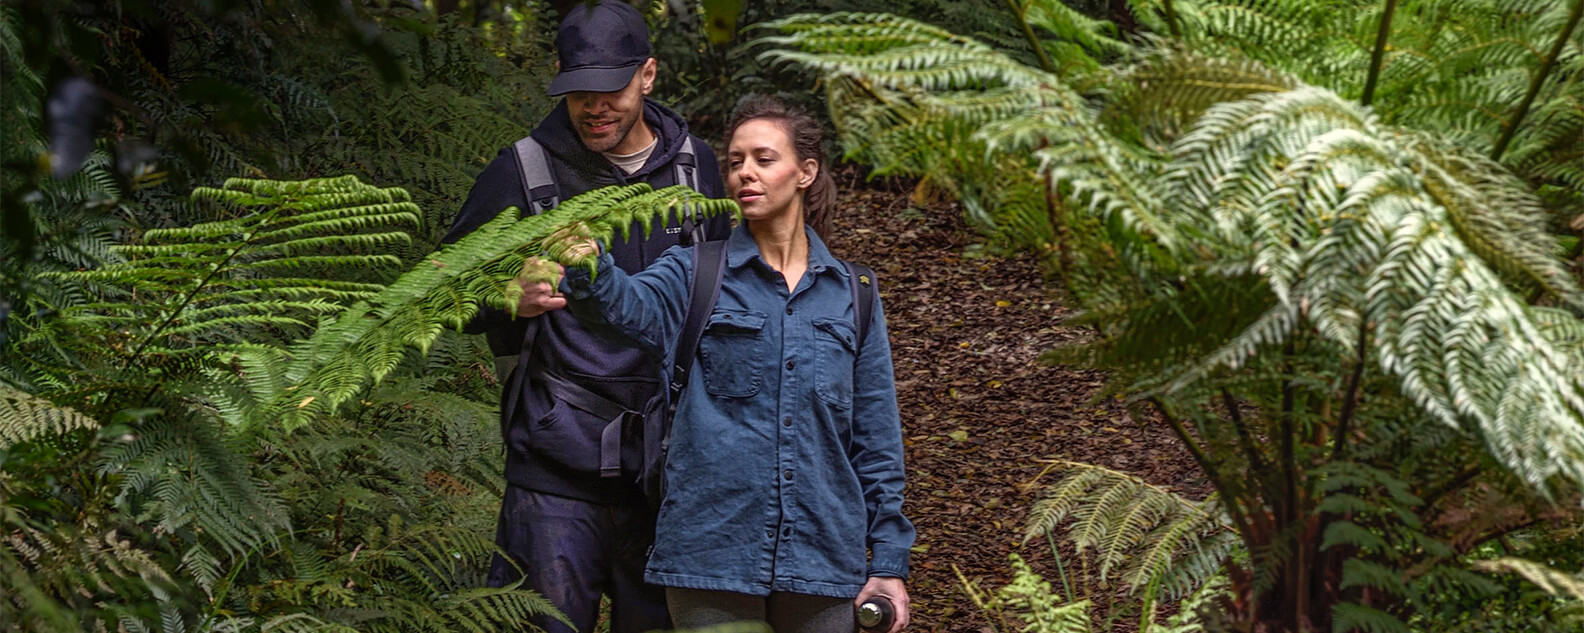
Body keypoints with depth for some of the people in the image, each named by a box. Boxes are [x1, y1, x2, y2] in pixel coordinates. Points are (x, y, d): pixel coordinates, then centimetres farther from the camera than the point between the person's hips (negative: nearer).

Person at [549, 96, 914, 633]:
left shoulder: (849, 295, 10)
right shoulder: (695, 274, 3)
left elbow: (875, 436, 11)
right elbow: (637, 306, -21)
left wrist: (888, 564, 6)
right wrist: (590, 266, -44)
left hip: (822, 560, 2)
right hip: (712, 557, -2)